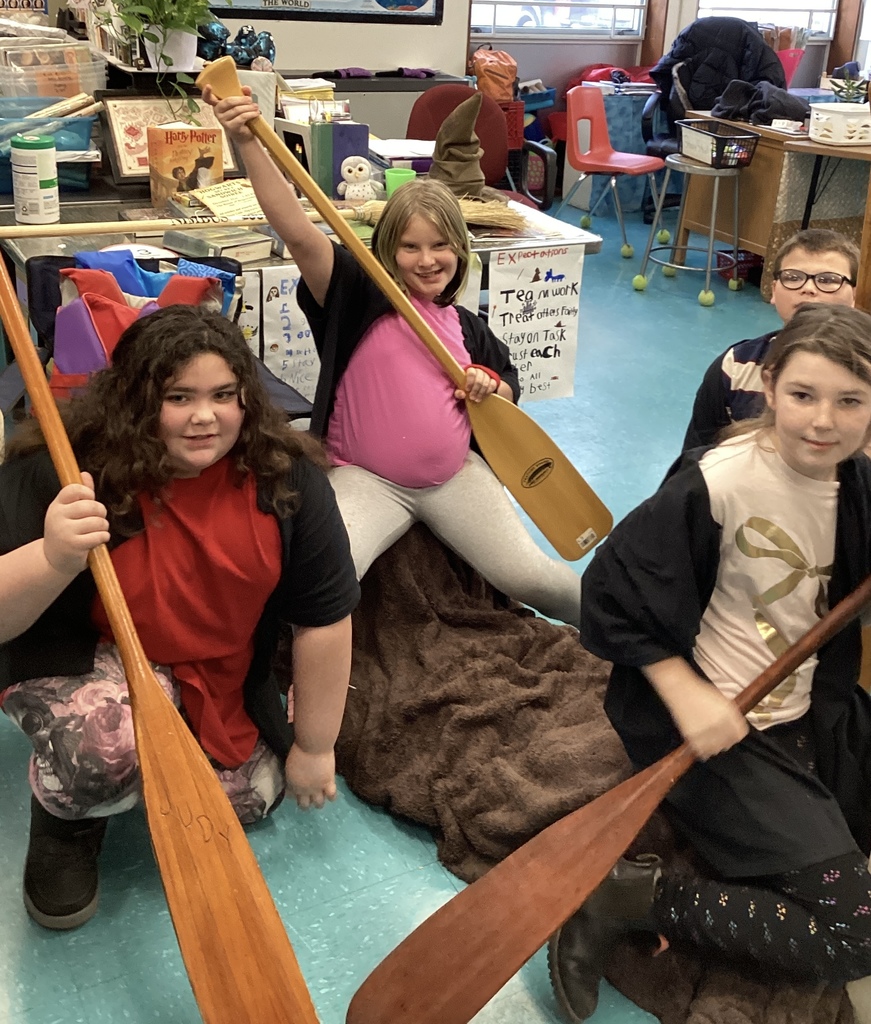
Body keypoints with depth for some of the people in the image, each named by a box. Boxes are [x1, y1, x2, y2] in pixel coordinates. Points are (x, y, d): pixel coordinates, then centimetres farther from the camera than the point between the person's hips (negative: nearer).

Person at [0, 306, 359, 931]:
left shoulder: (287, 480, -19)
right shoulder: (59, 474, -26)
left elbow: (324, 617, -11)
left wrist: (314, 749, -6)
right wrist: (54, 557, -50)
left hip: (221, 683, 4)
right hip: (77, 659, -4)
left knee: (252, 799, 2)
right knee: (112, 738, -34)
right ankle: (65, 822, 3)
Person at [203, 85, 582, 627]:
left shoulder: (467, 326, 9)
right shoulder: (359, 298, -4)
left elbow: (508, 387, 25)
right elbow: (298, 232, -19)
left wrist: (490, 389, -1)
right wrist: (248, 141, -30)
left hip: (456, 474, 4)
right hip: (365, 478, -3)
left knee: (532, 577, -5)